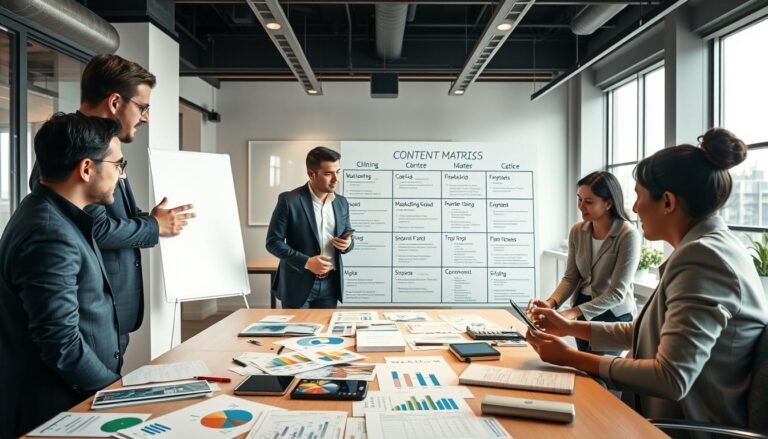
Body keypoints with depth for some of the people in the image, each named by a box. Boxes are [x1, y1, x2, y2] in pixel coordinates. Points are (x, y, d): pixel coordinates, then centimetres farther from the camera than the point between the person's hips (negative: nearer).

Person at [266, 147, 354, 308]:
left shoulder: (341, 202, 5)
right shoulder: (289, 200, -10)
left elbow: (348, 239, 15)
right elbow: (273, 242, -10)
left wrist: (347, 243, -10)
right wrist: (306, 262, -20)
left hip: (330, 284, 4)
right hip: (298, 284, -4)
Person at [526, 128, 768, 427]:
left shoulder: (703, 256, -23)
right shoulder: (709, 247, 9)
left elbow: (672, 379, -28)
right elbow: (644, 333, 14)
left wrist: (571, 358, -20)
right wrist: (570, 328, 10)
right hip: (685, 419, 8)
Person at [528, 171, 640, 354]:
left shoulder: (628, 235, -20)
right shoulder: (577, 231, -3)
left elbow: (617, 292, -23)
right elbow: (571, 278, -1)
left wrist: (573, 313, -31)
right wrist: (551, 302, -21)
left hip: (614, 316, -5)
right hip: (582, 312, 5)